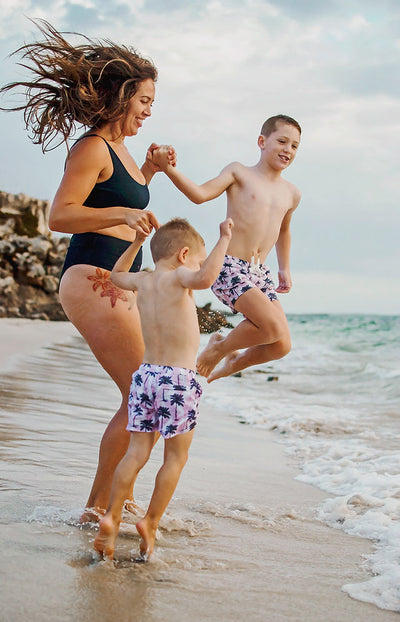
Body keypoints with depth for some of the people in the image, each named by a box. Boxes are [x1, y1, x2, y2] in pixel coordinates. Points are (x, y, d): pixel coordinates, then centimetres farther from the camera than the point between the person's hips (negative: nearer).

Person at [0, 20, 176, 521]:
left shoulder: (117, 146, 17)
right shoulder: (93, 147, -11)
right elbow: (59, 215, -19)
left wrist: (148, 173, 19)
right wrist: (120, 214, -30)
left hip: (118, 286, 10)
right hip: (91, 282, -10)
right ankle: (97, 507, 1)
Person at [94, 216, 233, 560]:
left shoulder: (142, 281, 11)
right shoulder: (177, 277, -8)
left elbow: (117, 274, 34)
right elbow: (205, 278, -32)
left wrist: (137, 242, 38)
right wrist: (224, 240, -22)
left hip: (146, 374, 6)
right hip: (178, 379, -6)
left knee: (137, 452, 9)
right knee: (176, 457, 7)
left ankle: (111, 517, 3)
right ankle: (151, 522, 9)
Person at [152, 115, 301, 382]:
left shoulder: (291, 193, 17)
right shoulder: (240, 173, 2)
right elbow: (201, 194, -13)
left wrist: (285, 269, 34)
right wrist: (168, 168, -26)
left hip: (260, 273, 6)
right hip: (230, 267, -6)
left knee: (281, 346, -4)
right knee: (274, 327, -25)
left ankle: (235, 362, 28)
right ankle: (219, 347, 4)